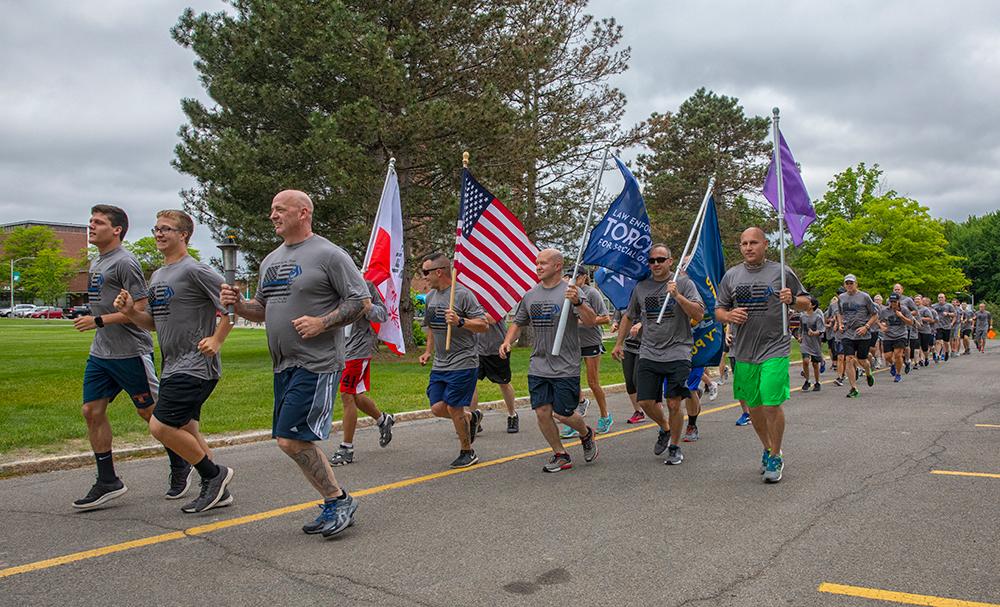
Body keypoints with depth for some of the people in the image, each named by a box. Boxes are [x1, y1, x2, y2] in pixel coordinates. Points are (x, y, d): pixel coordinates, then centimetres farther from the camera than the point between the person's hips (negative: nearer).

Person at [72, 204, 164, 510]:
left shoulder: (124, 262, -13)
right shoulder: (96, 263, 16)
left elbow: (139, 308, -18)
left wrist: (98, 321, -18)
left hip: (131, 353, -9)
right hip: (100, 353, 9)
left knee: (150, 412, 2)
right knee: (92, 411, 4)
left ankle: (179, 466, 20)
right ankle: (108, 482, 13)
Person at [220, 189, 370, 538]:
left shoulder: (328, 255, -8)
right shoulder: (270, 260, 16)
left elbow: (362, 302, -10)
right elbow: (264, 309, 23)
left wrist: (322, 323, -20)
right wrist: (238, 304, 4)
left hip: (317, 364, -9)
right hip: (284, 366, 9)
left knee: (291, 440, -13)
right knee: (299, 442, 11)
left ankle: (338, 500, 5)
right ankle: (335, 504, 26)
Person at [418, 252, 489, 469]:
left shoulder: (463, 294, -12)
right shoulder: (431, 296, 12)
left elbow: (483, 325, -14)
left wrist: (460, 321, -28)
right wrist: (428, 351, 17)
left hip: (463, 363, -7)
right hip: (439, 364, 8)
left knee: (453, 408, -4)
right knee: (437, 408, 3)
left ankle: (467, 452, 16)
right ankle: (471, 417, 31)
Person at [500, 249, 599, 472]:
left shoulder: (571, 291, -8)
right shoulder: (530, 295, 9)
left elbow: (591, 321, -18)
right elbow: (518, 322, 21)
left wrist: (577, 302, -35)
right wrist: (507, 341, 3)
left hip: (566, 368, -5)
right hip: (538, 367, 5)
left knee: (563, 414, -2)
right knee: (542, 412, 2)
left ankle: (587, 434, 31)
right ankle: (561, 455, 20)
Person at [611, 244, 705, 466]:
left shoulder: (683, 283, 0)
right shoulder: (641, 287, 10)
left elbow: (699, 314, -9)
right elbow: (629, 317, 23)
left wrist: (677, 296, -20)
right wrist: (619, 343, 21)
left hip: (677, 353, -3)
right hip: (649, 354, 3)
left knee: (674, 404, -4)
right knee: (645, 402, 0)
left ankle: (675, 446, 17)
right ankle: (665, 429, 30)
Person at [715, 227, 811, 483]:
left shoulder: (781, 272, 0)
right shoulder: (731, 275, 8)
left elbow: (807, 303, 7)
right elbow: (718, 310, 13)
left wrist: (793, 300, -14)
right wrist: (729, 315, -9)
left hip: (775, 350, -4)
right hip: (743, 352, 4)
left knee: (771, 405, -9)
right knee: (753, 406, 12)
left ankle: (775, 457, 11)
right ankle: (767, 449, 34)